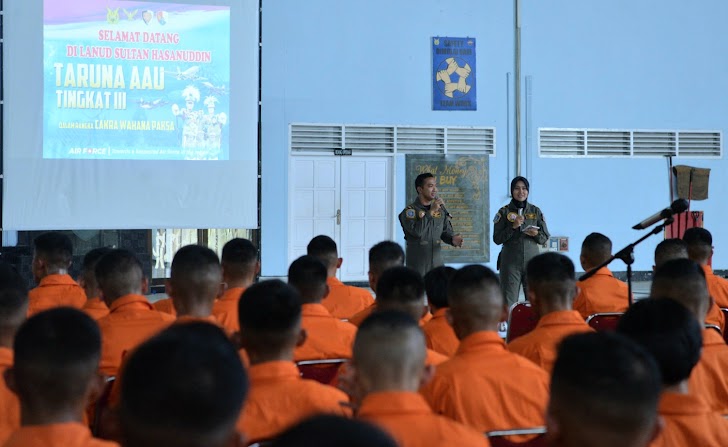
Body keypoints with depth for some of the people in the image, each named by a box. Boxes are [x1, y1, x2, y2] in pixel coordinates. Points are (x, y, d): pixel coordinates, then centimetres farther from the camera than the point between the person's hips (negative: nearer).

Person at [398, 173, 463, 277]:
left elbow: (446, 231, 13)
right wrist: (431, 212, -20)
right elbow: (417, 231, -23)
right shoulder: (410, 211, -8)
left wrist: (453, 239, -10)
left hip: (437, 264, 5)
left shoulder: (440, 210, 10)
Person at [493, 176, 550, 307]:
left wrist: (536, 234, -11)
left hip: (532, 261, 2)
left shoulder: (536, 211, 10)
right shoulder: (504, 212, 4)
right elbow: (497, 239, -1)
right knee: (509, 301, -6)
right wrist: (513, 227, -13)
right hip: (511, 262, -2)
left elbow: (544, 239, 11)